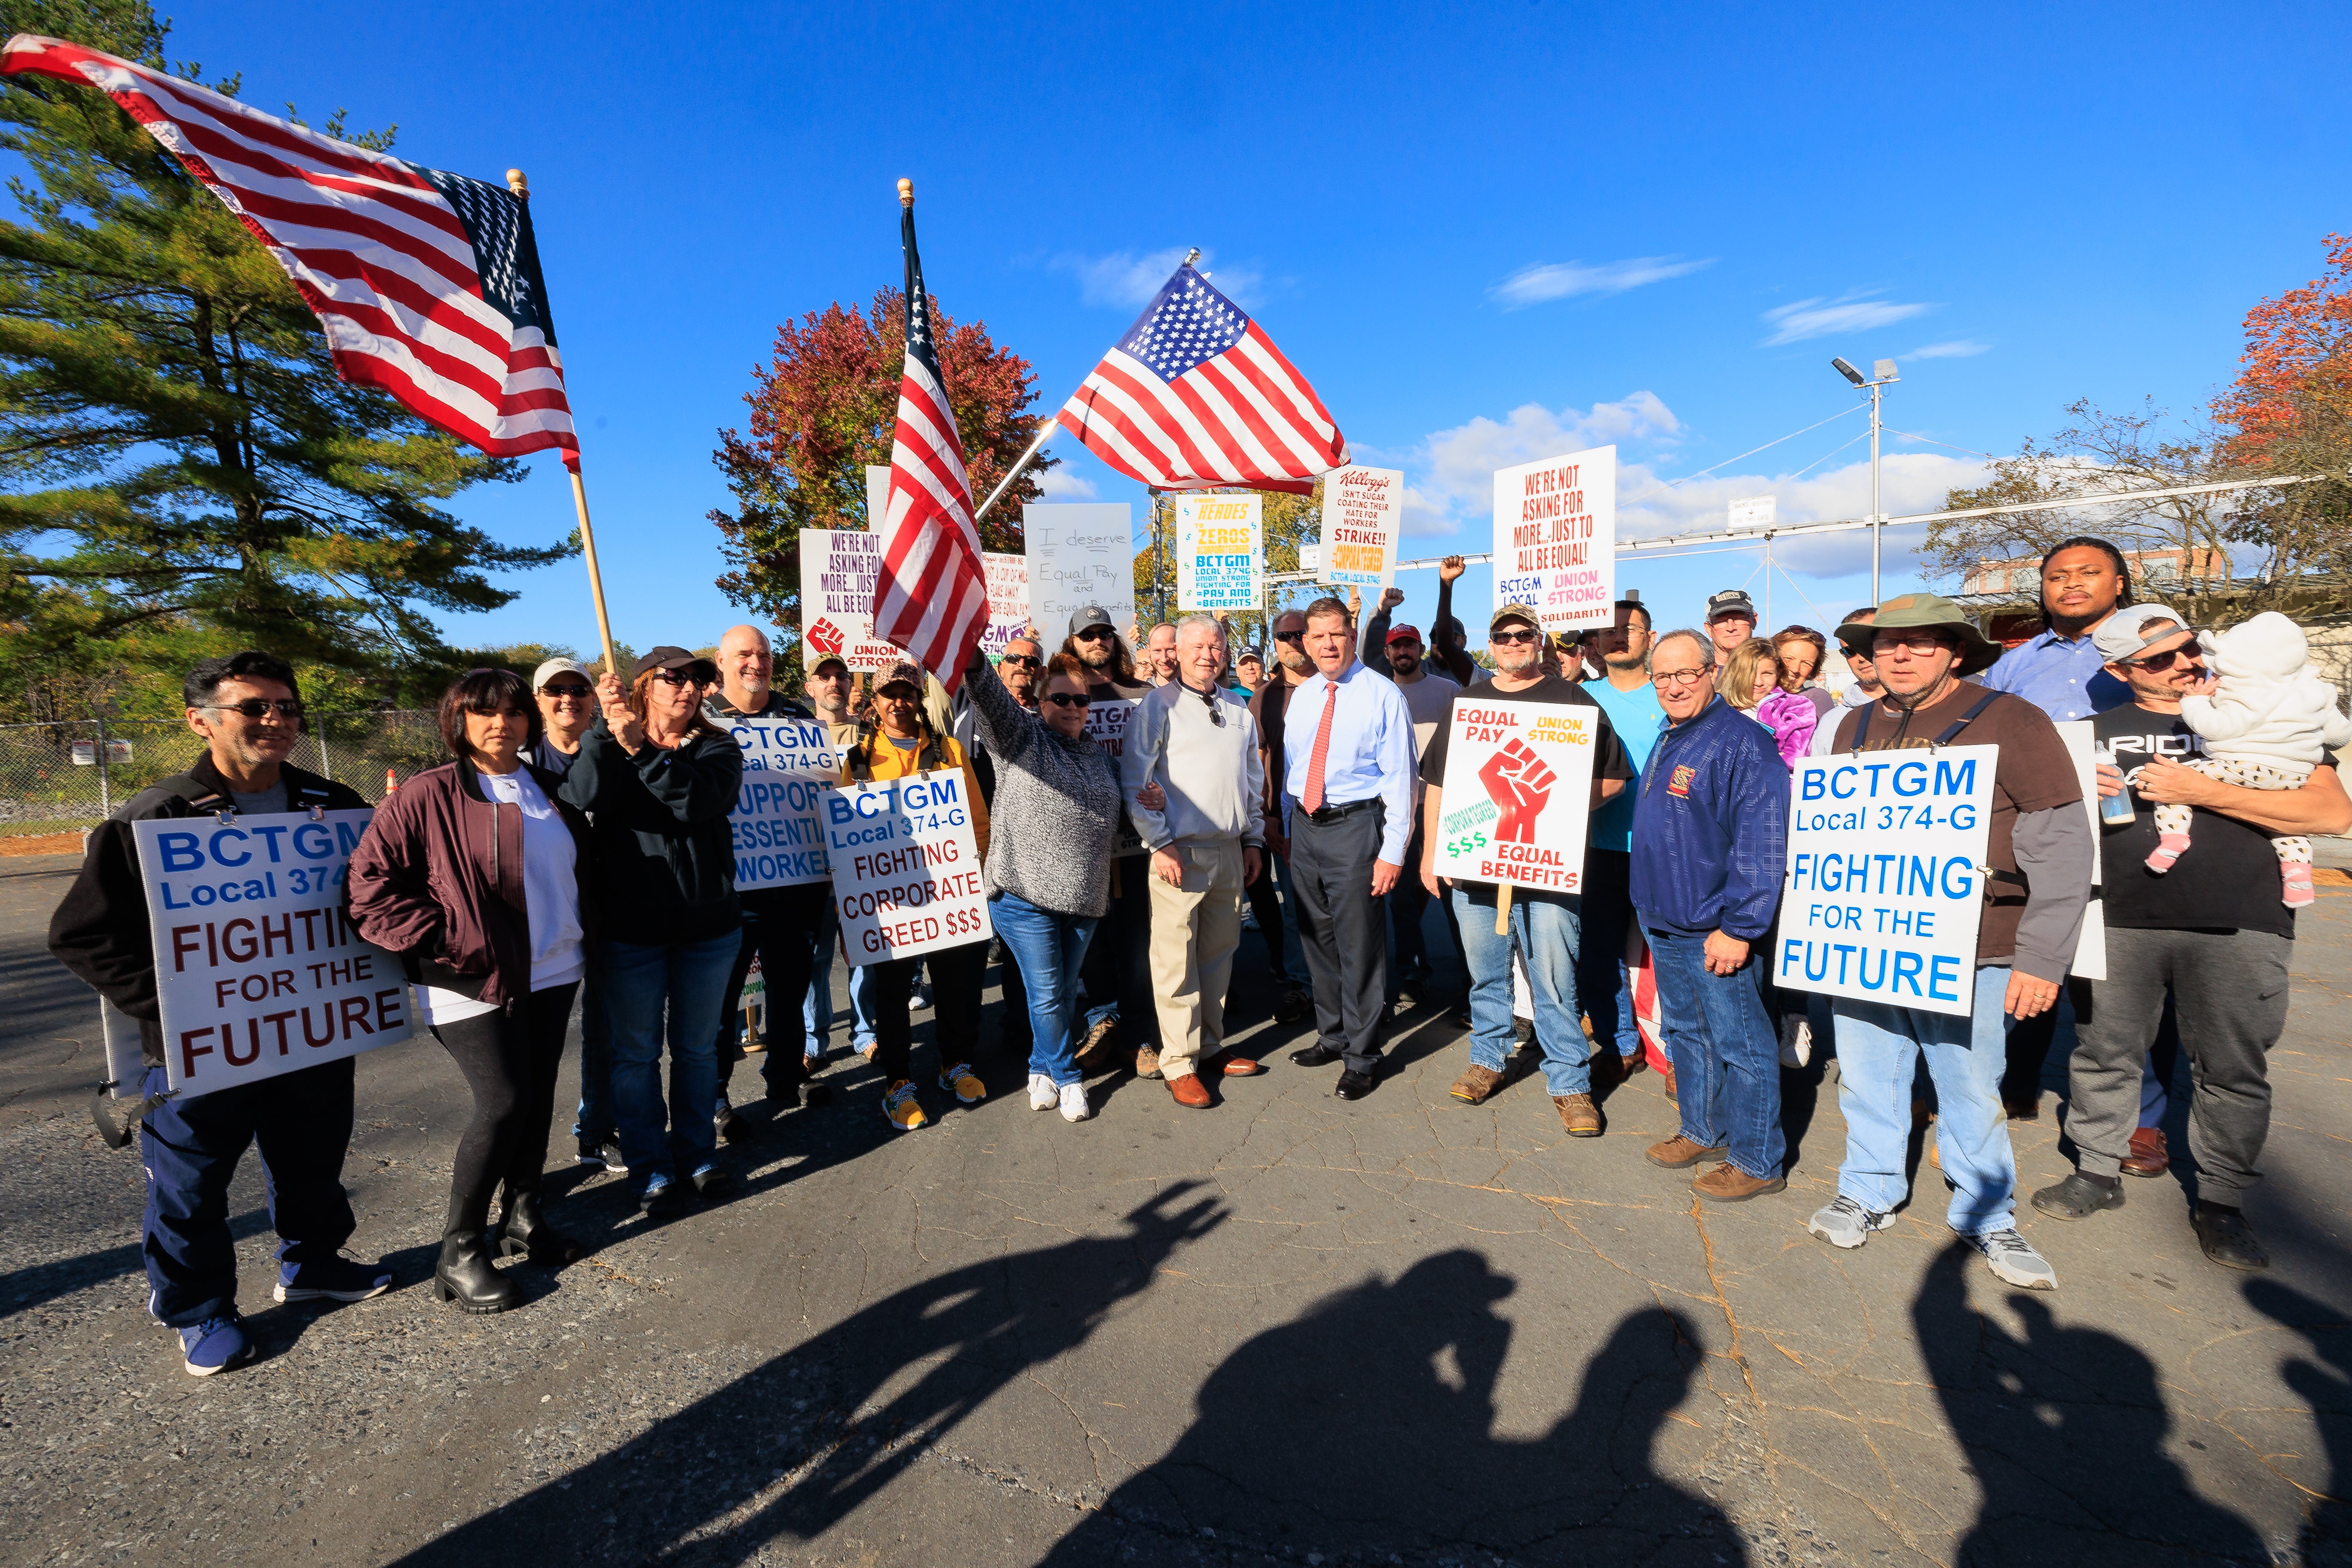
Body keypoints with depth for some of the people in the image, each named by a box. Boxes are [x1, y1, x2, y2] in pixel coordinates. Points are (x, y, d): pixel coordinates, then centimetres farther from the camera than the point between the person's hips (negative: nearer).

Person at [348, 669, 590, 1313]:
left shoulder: (551, 790, 8)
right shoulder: (429, 795, -9)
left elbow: (578, 866, 22)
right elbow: (370, 878, -10)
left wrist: (580, 934, 13)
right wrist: (434, 939, -14)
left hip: (552, 973, 6)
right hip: (473, 980, -6)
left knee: (538, 1098, 12)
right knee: (503, 1103, -9)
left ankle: (523, 1217, 31)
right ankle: (459, 1253, 9)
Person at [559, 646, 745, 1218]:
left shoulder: (717, 748, 2)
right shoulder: (606, 746, 3)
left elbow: (697, 799, -19)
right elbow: (584, 796, -18)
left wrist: (640, 748, -28)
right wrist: (608, 728, -26)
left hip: (708, 924, 1)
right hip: (630, 929, 0)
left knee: (697, 1047, 14)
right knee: (636, 1052, 9)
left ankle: (698, 1155, 30)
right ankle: (651, 1169, 24)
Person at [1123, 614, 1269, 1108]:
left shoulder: (1238, 709, 15)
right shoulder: (1158, 706, -3)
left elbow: (1254, 780, 21)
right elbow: (1135, 783, -7)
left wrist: (1253, 840, 15)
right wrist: (1160, 844, -12)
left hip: (1230, 850, 6)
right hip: (1179, 852, -5)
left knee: (1219, 954, 13)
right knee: (1176, 961, -3)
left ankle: (1211, 1048, 27)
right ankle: (1179, 1065, 8)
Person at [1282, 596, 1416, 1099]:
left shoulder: (1383, 695, -9)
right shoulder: (1302, 695, 9)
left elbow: (1399, 776, -11)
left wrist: (1393, 850, -16)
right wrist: (1287, 825, 15)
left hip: (1354, 827, -6)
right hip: (1304, 827, 6)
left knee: (1358, 945, 1)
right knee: (1317, 938, 17)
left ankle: (1362, 1057, 18)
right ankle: (1332, 1035, 36)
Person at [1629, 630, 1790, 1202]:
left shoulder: (1742, 742, -16)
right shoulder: (1666, 742, 12)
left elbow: (1760, 845, -21)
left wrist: (1738, 927, -22)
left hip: (1714, 931, -9)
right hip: (1665, 925, 9)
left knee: (1740, 1045, 4)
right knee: (1685, 1032, 20)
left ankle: (1757, 1161, 18)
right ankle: (1702, 1132, 35)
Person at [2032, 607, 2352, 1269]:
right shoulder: (2098, 730, 11)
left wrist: (2201, 791, -12)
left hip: (2239, 927, -1)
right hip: (2118, 922, 1)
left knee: (2234, 1069, 7)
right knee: (2104, 1052, 8)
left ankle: (2221, 1201, 22)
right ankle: (2099, 1171, 24)